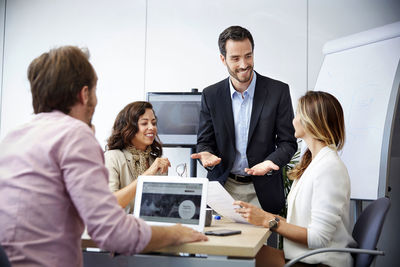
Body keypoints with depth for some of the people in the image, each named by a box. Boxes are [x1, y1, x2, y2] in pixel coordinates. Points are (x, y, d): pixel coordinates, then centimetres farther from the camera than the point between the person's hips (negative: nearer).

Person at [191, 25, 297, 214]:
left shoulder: (278, 91, -4)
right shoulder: (210, 95, 2)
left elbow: (288, 142, -2)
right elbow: (204, 141, 6)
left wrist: (270, 163, -21)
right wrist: (206, 154, -17)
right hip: (223, 186, 1)